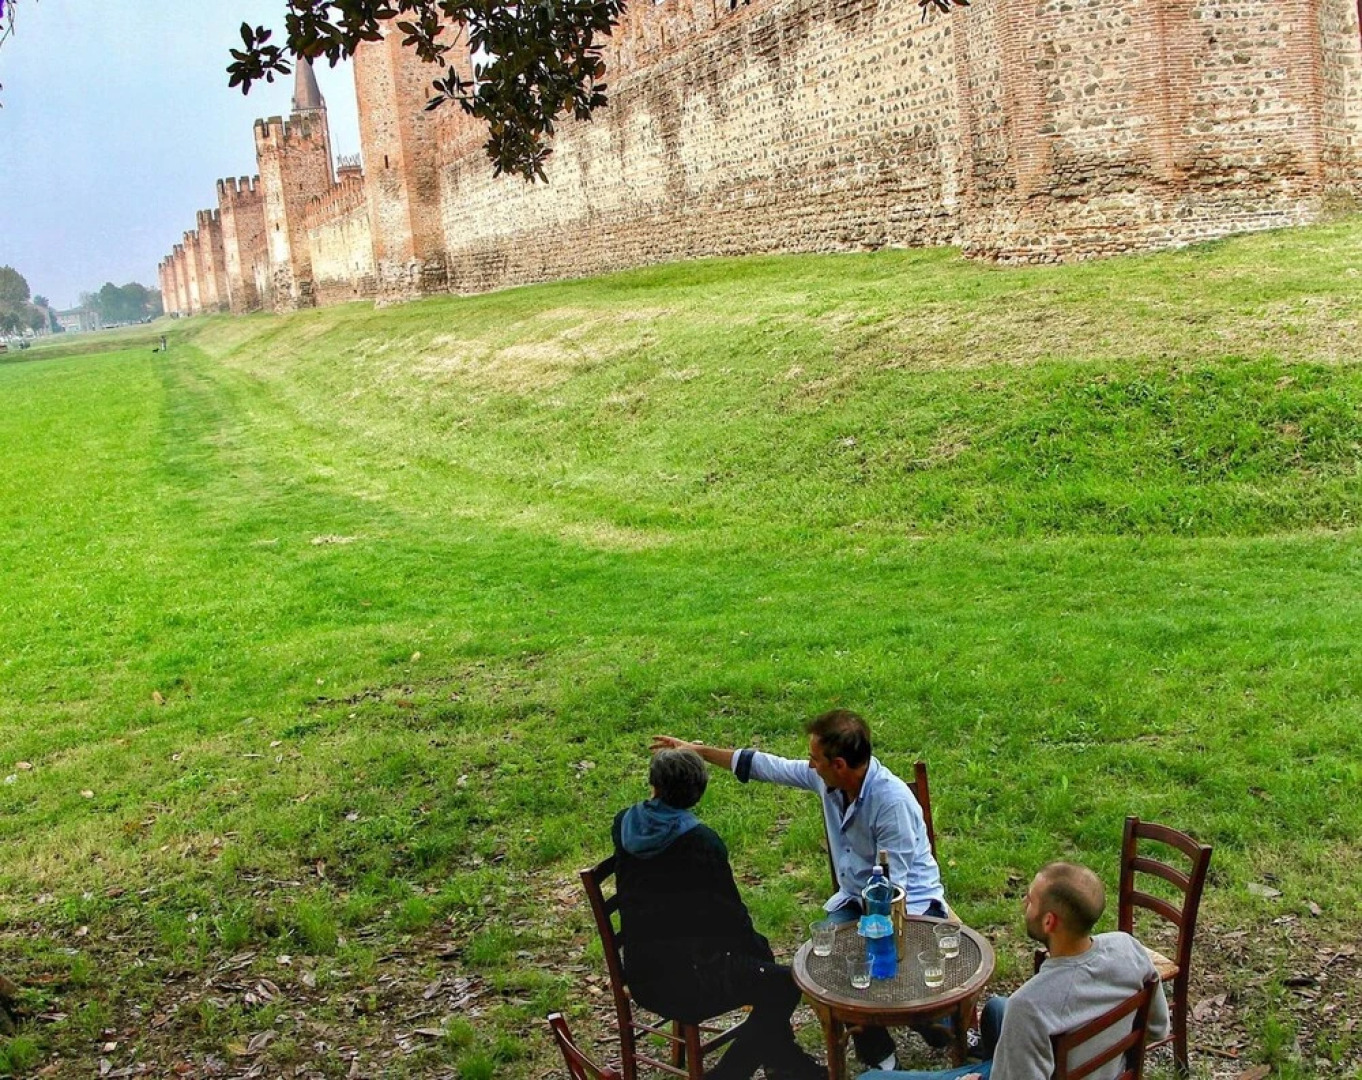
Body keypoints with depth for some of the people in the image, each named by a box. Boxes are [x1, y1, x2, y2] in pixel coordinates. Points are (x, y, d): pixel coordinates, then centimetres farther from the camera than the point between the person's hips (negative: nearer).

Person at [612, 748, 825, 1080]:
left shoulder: (622, 825, 2)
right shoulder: (701, 841, -16)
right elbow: (730, 908, -4)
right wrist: (756, 947, 13)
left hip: (641, 972, 8)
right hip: (683, 978, -8)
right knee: (784, 984, -1)